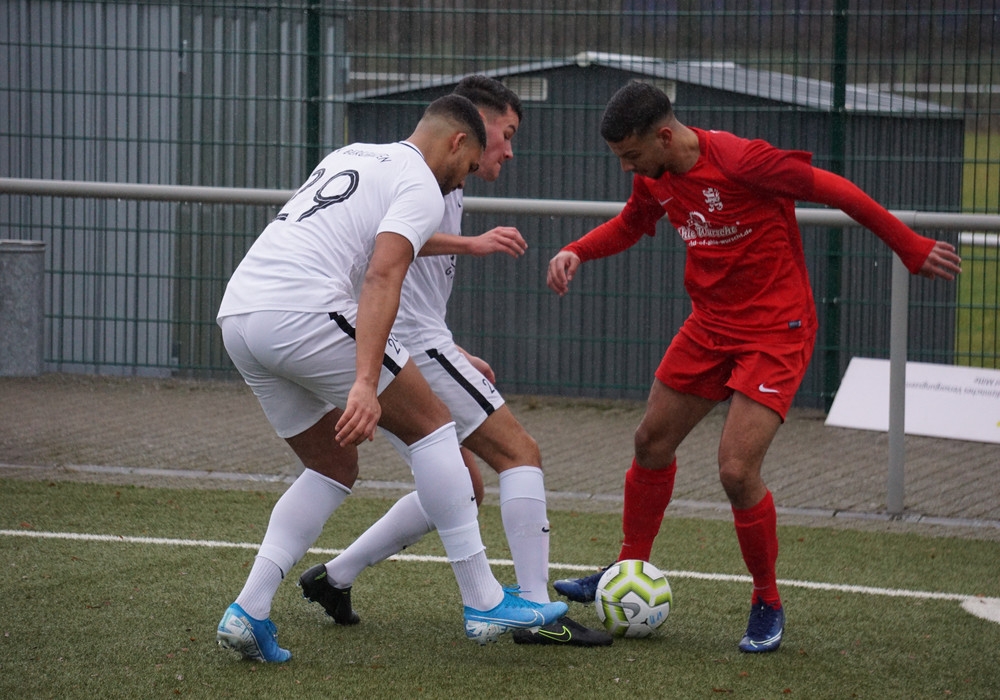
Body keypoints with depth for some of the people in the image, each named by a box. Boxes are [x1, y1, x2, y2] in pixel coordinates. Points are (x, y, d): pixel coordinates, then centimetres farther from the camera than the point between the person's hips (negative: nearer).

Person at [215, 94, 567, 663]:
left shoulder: (350, 157, 27)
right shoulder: (422, 186, 0)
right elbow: (381, 280, -15)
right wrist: (365, 384, -24)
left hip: (236, 313, 8)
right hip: (302, 312, -8)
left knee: (335, 468, 19)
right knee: (431, 423, 6)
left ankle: (249, 612, 5)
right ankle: (484, 603, 3)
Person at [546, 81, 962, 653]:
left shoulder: (741, 161, -26)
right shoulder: (654, 178, -2)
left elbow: (837, 192, -17)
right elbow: (629, 226, 21)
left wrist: (911, 248, -11)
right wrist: (576, 253, 1)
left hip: (776, 332, -8)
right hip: (712, 324, 8)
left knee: (737, 471, -15)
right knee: (652, 441, 14)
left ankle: (768, 606, 5)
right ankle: (630, 570, 35)